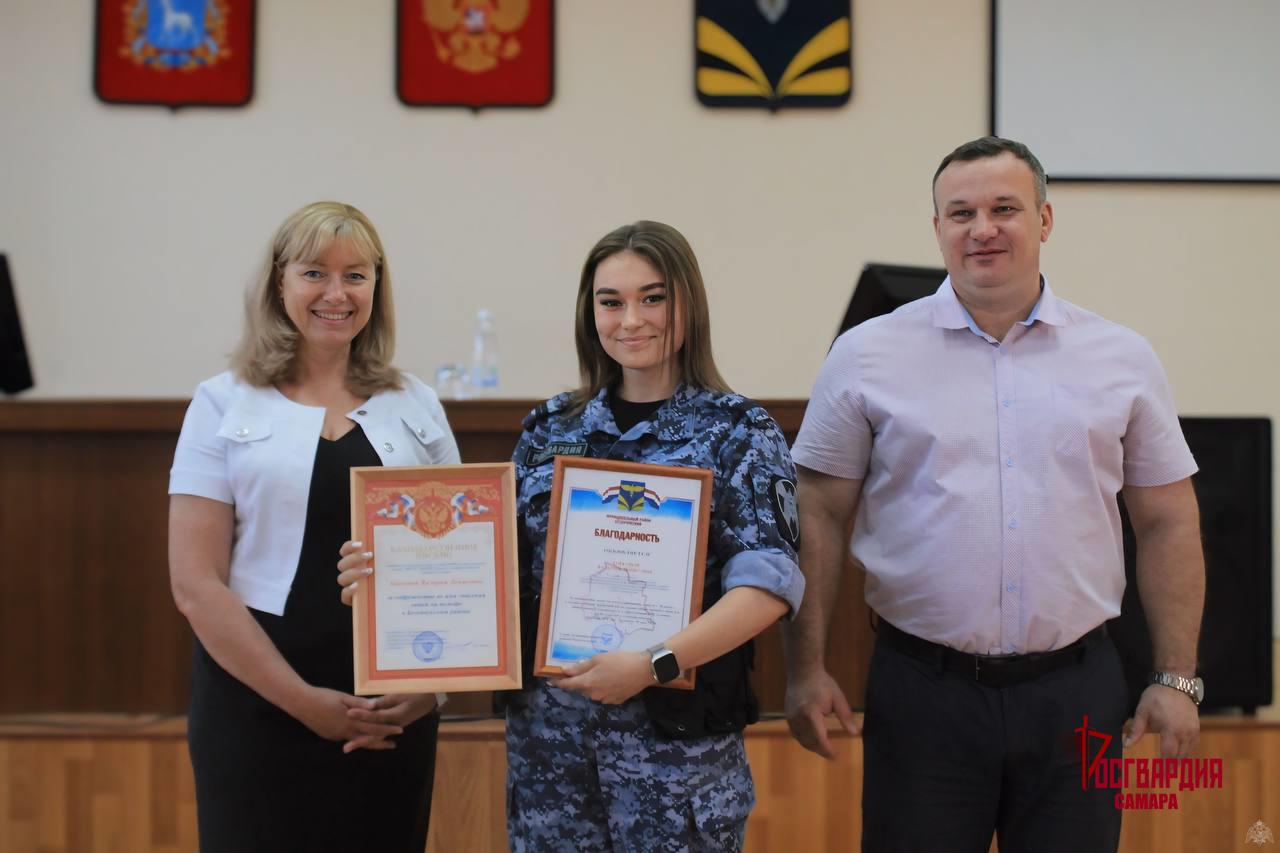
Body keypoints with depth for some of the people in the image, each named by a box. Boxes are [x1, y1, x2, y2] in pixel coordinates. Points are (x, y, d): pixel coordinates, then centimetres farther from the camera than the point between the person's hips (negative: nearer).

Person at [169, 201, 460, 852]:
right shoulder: (225, 405, -1)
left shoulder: (416, 407, 7)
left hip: (393, 713, 3)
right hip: (257, 696, -2)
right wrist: (306, 701, -12)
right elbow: (196, 584, -7)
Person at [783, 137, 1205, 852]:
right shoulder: (866, 356, 1)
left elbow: (1168, 526, 9)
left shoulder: (1124, 358, 5)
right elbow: (821, 520, 2)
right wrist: (807, 669, -3)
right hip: (922, 688, -1)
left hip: (1075, 690, 2)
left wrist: (1178, 680, 4)